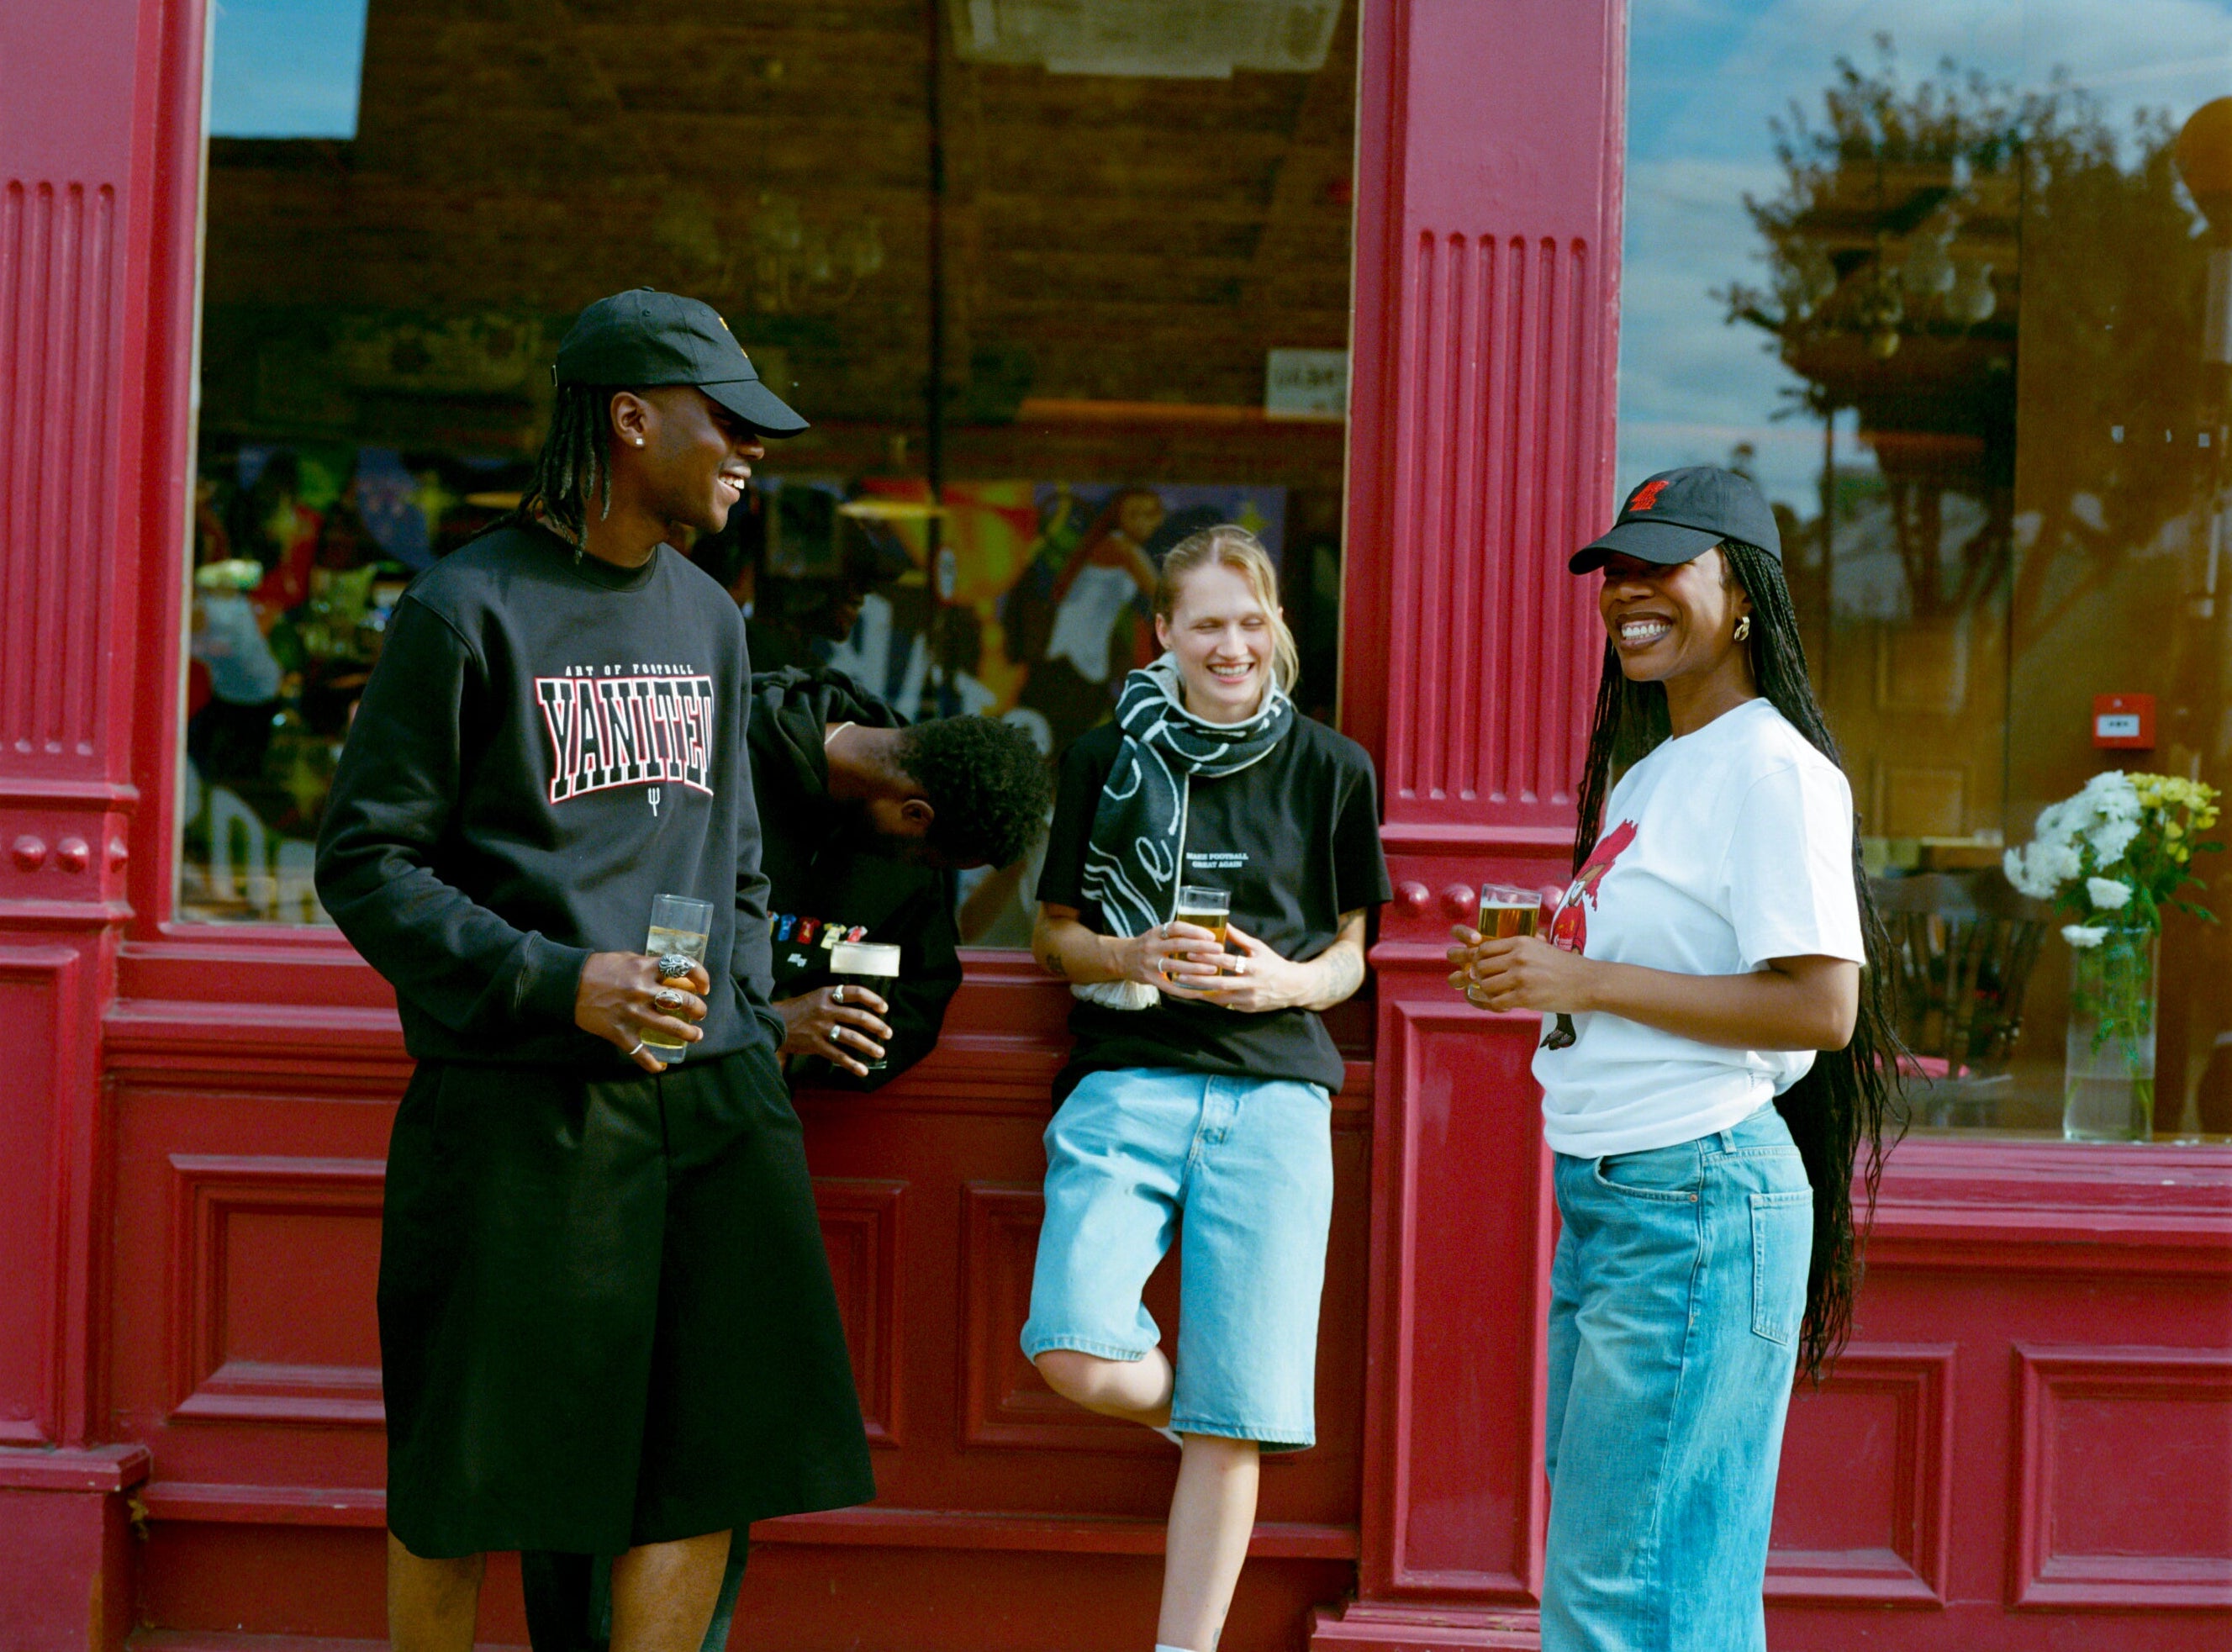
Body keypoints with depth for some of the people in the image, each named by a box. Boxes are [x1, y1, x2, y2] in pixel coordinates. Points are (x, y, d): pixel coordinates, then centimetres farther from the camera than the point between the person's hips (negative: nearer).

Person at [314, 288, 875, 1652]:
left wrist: (745, 1031, 11)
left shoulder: (709, 618, 17)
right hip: (518, 1100, -5)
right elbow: (368, 864, -6)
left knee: (714, 1450, 2)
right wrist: (558, 982, -16)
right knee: (462, 1480, 3)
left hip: (713, 1099, 5)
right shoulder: (468, 607, -3)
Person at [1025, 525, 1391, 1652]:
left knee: (1234, 1423, -4)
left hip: (1273, 1091, 0)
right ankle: (1195, 1414, 14)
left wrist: (1286, 981, -8)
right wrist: (1133, 957, -9)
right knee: (1075, 1357, -20)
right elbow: (1054, 934, 13)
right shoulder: (1107, 759, 8)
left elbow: (1349, 953, 14)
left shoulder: (1331, 769, 9)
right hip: (1129, 1078, 0)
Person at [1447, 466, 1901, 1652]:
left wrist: (1587, 980, -17)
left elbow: (1820, 1005, -19)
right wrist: (1538, 967, 7)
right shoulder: (1647, 771, 18)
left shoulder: (1770, 765, -10)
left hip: (1695, 1201, -10)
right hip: (1603, 1200, 10)